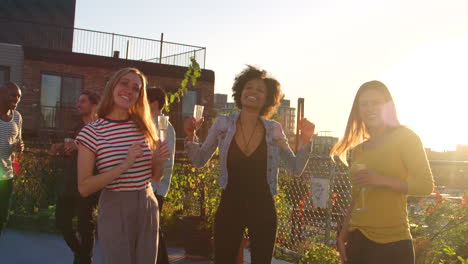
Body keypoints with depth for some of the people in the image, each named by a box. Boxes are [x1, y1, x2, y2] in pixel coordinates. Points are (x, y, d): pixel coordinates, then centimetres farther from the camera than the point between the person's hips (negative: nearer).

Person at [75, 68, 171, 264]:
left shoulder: (144, 127, 4)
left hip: (147, 207, 4)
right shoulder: (92, 132, -9)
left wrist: (159, 160, -9)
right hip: (114, 210, -4)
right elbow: (84, 188, -14)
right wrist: (124, 165, -24)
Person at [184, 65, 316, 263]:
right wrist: (191, 136, -10)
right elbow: (199, 161, 6)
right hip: (229, 208, 0)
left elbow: (296, 168, 3)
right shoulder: (223, 124, -2)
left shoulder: (274, 130, -2)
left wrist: (306, 140, -10)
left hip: (263, 210, 1)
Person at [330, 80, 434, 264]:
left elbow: (426, 185, -10)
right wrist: (343, 235, 11)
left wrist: (381, 180, -20)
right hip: (357, 240, 5)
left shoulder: (404, 137, -3)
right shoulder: (358, 149, 13)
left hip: (392, 243, -5)